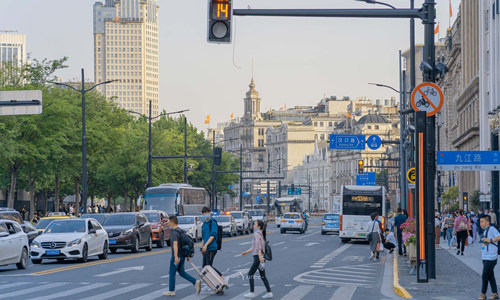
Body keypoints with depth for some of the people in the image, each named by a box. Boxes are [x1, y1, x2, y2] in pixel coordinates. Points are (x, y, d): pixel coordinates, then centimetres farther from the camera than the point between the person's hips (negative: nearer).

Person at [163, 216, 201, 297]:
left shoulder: (174, 233, -17)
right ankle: (196, 282, 1)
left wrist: (176, 257, -35)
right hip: (182, 256, 9)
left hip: (177, 256, -9)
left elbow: (175, 244, -28)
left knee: (172, 273, 3)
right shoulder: (181, 231, 12)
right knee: (181, 272, 14)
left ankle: (171, 291, 11)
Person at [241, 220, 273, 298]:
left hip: (258, 257, -9)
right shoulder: (261, 234, 16)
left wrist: (260, 257, -30)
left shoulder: (257, 234, -12)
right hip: (261, 257, 9)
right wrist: (247, 252, 29)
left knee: (250, 274, 0)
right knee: (262, 276, 10)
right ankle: (269, 293, 8)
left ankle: (252, 293, 2)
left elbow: (258, 246, -23)